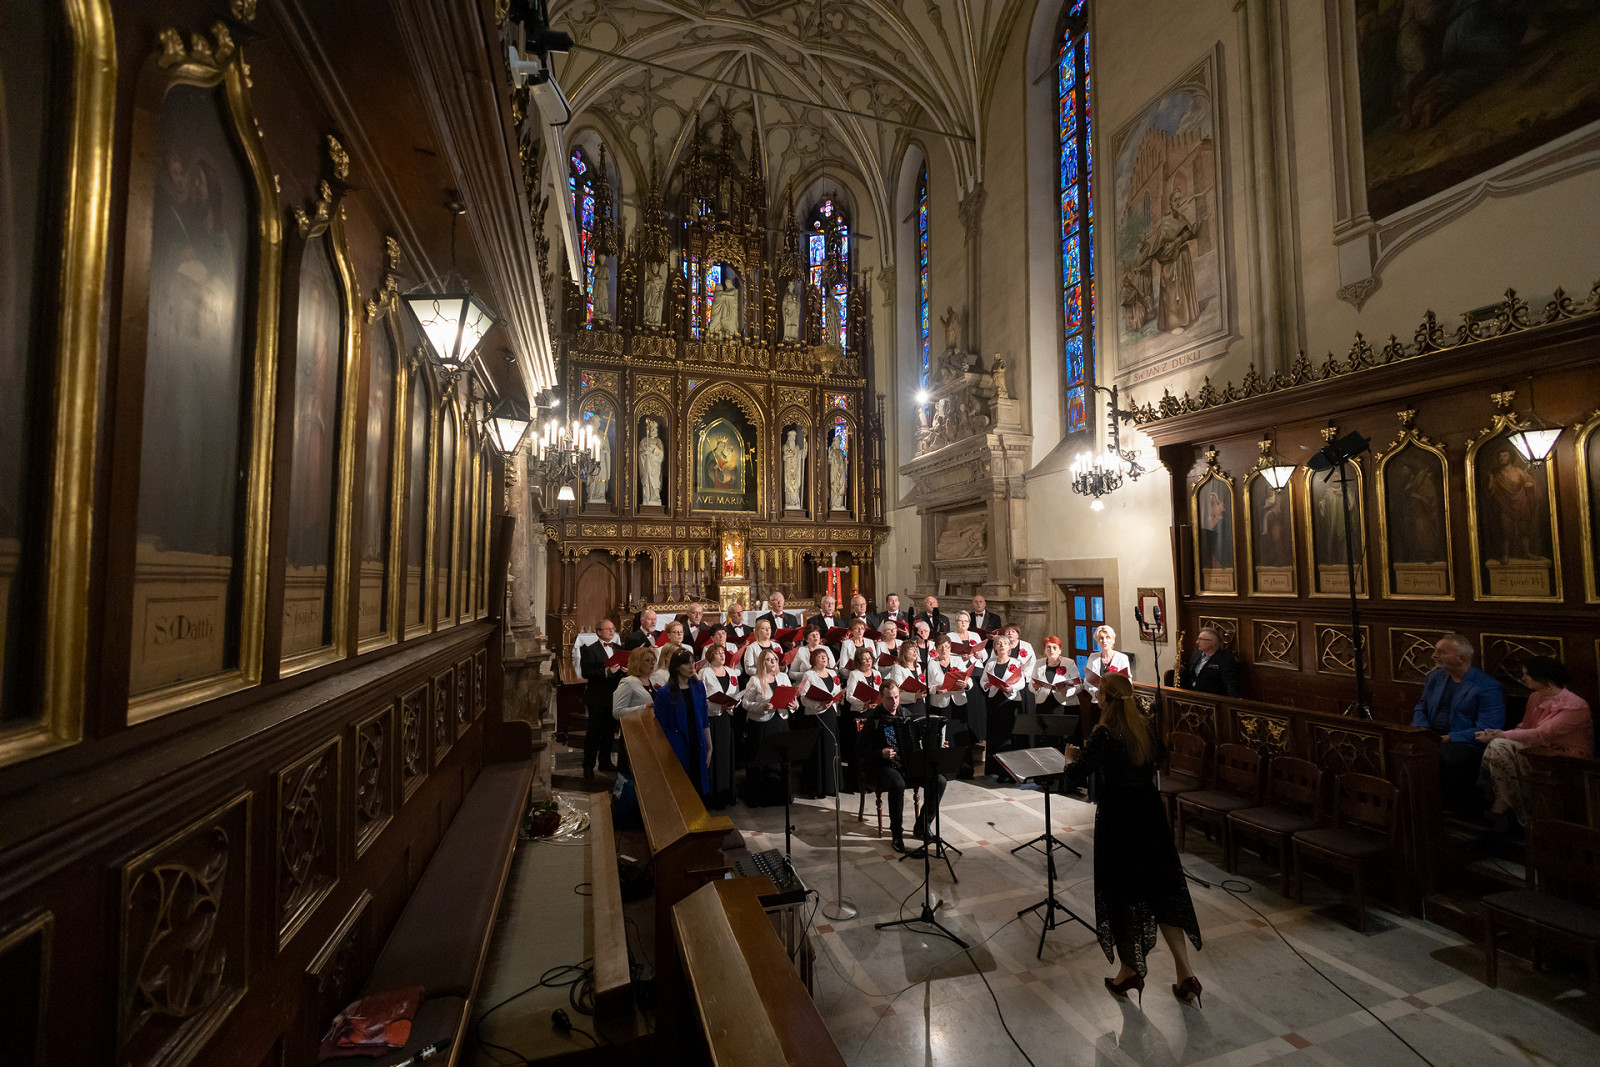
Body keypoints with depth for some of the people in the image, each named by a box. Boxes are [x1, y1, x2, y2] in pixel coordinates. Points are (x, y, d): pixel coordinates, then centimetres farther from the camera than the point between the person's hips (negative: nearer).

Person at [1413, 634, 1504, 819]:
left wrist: (1450, 738, -20)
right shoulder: (1434, 677, 15)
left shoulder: (1487, 687, -5)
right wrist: (1421, 727, 1)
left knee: (1449, 756, -38)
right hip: (1432, 736, 6)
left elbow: (1487, 730, -12)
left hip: (1465, 744, -6)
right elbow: (1420, 708, 23)